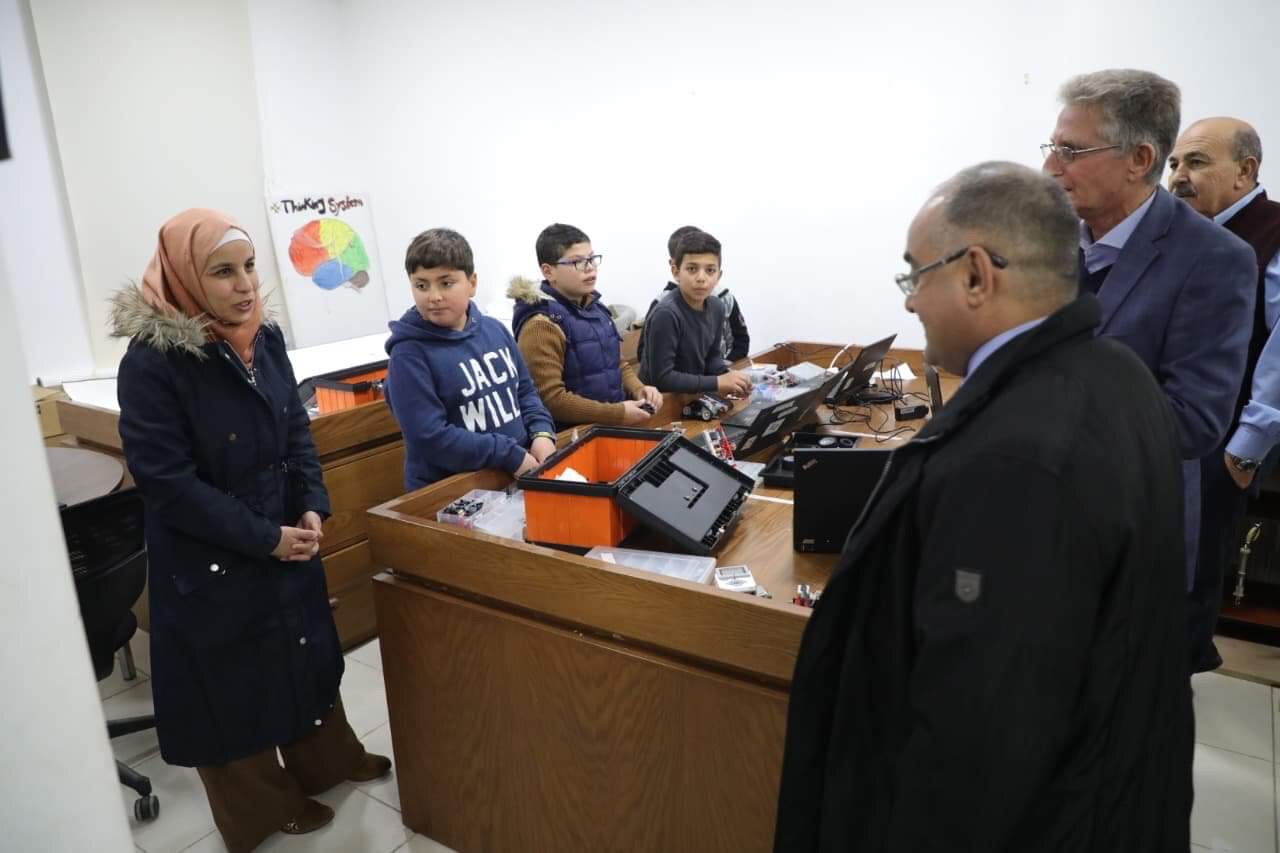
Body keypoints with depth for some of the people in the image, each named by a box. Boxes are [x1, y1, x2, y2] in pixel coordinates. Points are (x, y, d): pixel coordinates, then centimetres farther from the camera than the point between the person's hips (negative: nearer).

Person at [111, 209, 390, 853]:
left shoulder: (264, 338, -2)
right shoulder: (150, 362, -21)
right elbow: (166, 481, -21)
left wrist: (311, 508, -7)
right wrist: (265, 538, -19)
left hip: (287, 541, 6)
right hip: (208, 560, -6)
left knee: (306, 650, 21)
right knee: (231, 680, 12)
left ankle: (327, 761, 45)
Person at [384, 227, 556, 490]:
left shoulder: (495, 330, 5)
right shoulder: (409, 354, -12)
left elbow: (524, 390, 14)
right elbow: (430, 437, -18)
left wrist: (541, 433, -5)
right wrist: (511, 456, -17)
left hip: (516, 478, 4)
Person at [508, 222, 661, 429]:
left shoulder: (596, 308, 12)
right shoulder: (541, 325, -13)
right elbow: (550, 399, -18)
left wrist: (638, 390, 2)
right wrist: (618, 414, -18)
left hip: (613, 428, 7)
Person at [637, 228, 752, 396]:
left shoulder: (717, 308, 0)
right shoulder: (666, 313, -22)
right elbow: (661, 378, -23)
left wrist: (729, 377, -8)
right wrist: (718, 382, -20)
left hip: (694, 397, 6)